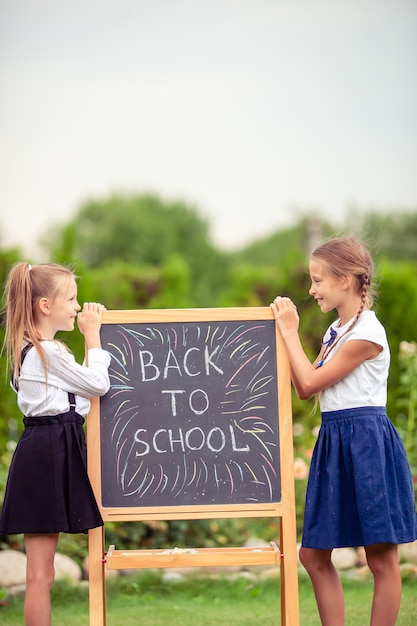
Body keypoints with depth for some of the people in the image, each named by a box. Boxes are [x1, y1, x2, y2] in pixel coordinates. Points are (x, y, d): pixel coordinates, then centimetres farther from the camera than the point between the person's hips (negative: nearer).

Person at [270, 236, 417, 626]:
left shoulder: (367, 333, -14)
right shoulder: (335, 331, 13)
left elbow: (310, 382, -13)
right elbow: (304, 389, 14)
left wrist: (290, 331, -4)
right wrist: (286, 331, 11)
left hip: (366, 444, -9)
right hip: (334, 443, 9)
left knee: (382, 559, -2)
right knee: (313, 554, 9)